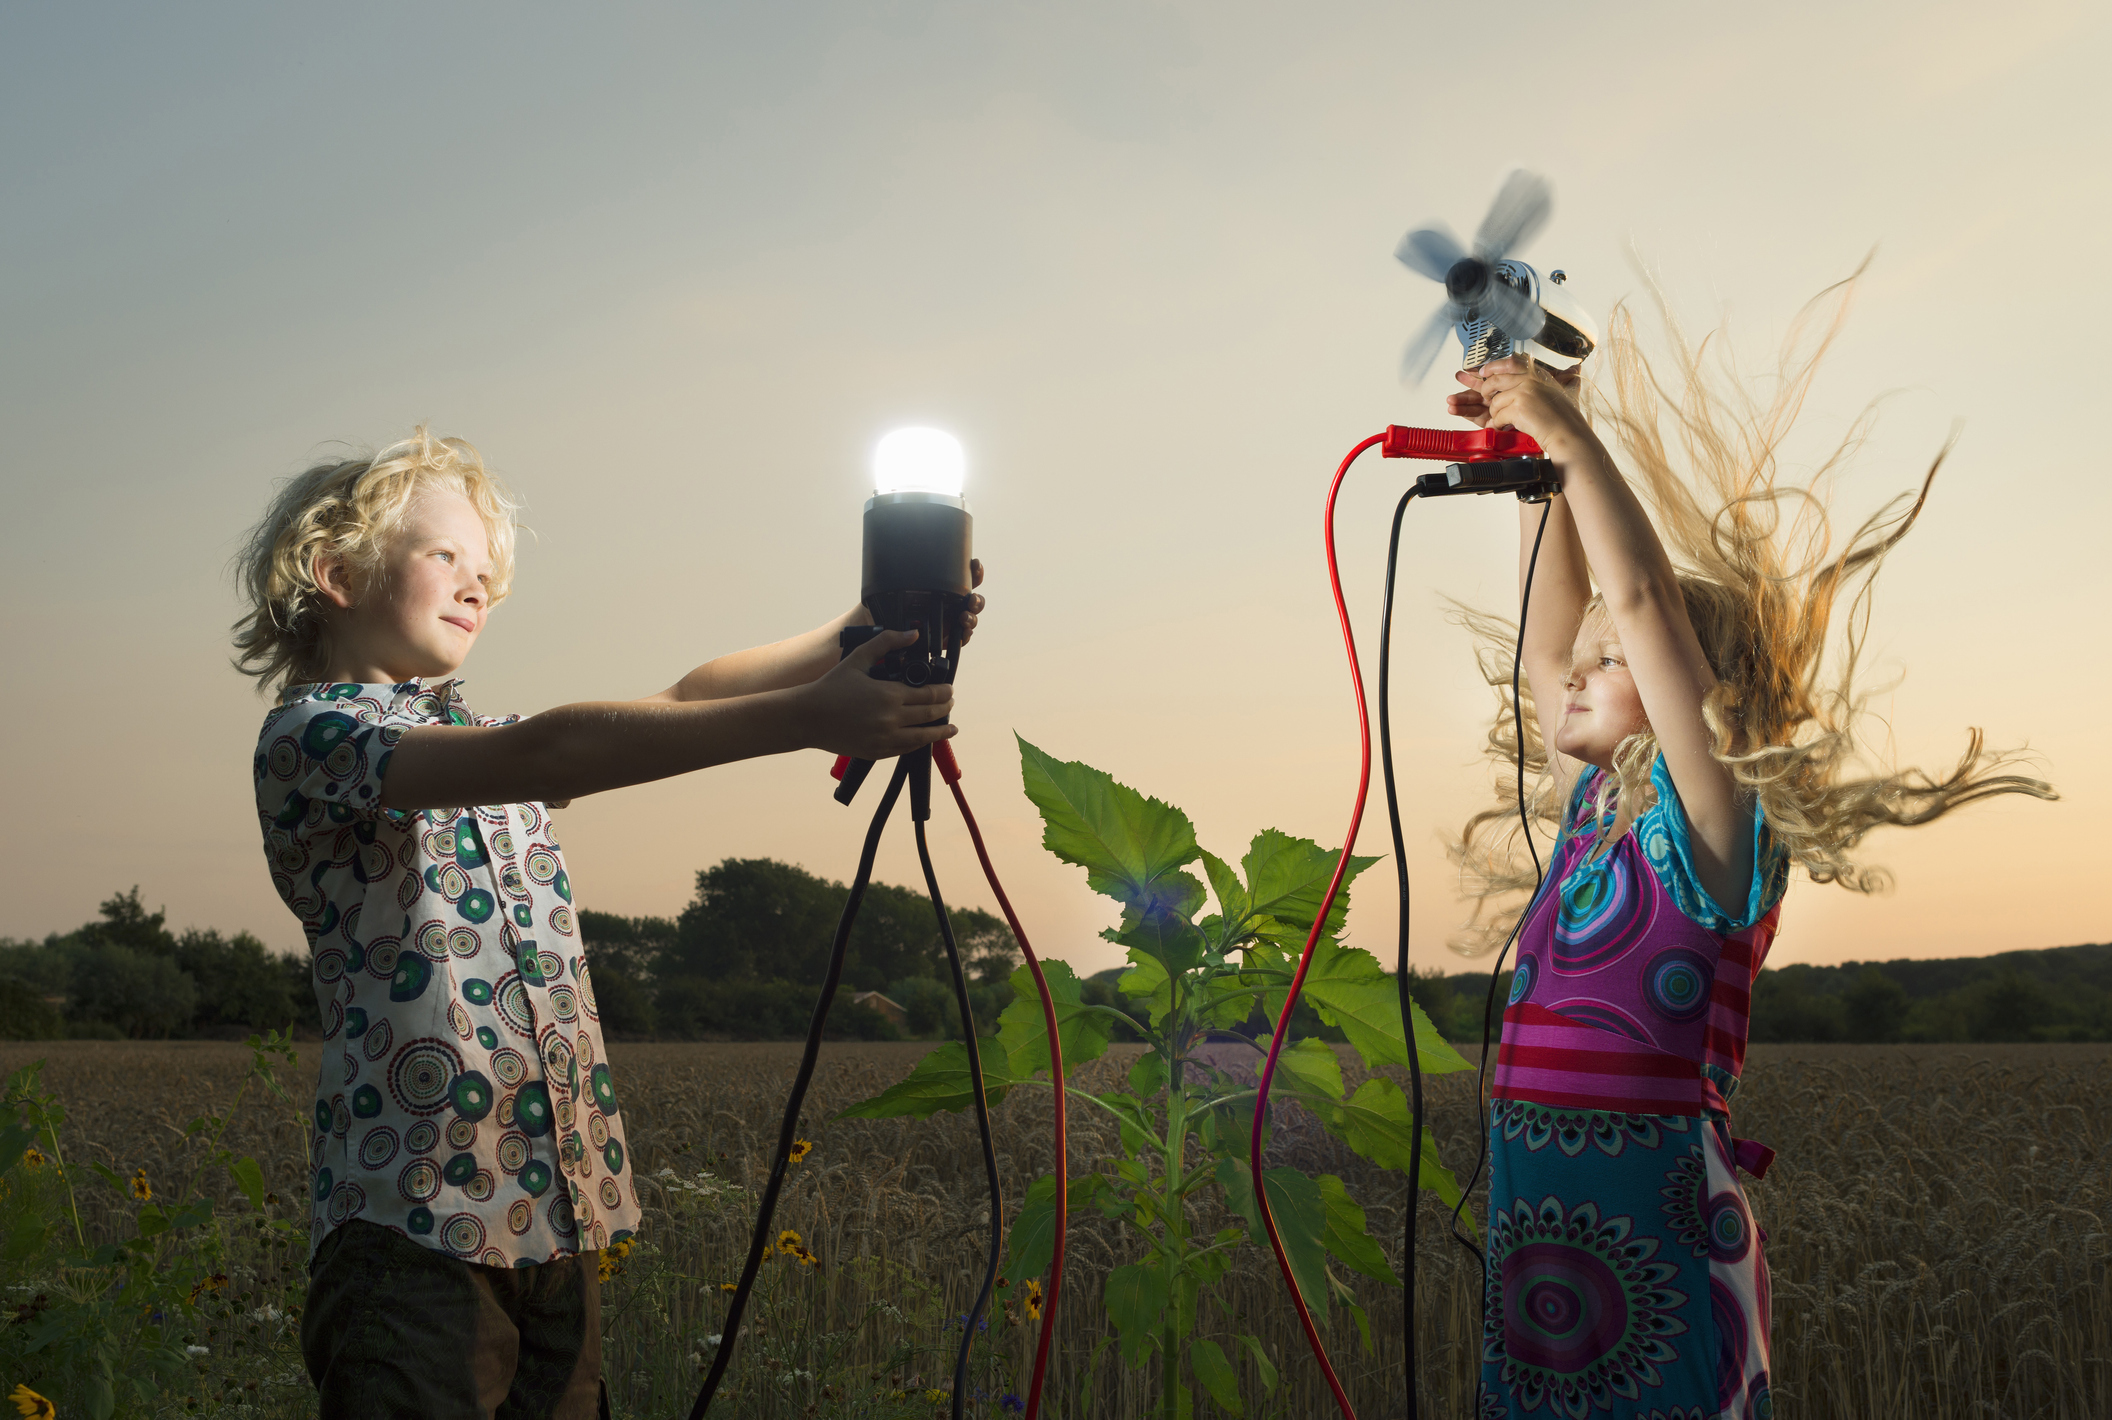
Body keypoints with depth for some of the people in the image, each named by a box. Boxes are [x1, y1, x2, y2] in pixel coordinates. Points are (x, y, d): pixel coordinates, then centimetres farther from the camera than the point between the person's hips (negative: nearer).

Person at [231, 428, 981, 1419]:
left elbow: (676, 704, 9)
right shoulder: (309, 732, -5)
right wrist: (802, 719, -29)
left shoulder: (481, 745, 22)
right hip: (416, 1222, -7)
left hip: (557, 1218, 7)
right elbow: (541, 755, -21)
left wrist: (861, 634, -5)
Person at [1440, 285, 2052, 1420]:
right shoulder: (1593, 811, 14)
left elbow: (1644, 598, -16)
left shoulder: (1711, 821, -7)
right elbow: (1551, 630, 18)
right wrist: (1535, 472, 12)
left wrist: (1570, 431, -13)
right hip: (1536, 1213, 7)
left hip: (1652, 1222, -7)